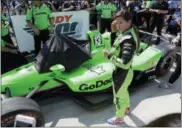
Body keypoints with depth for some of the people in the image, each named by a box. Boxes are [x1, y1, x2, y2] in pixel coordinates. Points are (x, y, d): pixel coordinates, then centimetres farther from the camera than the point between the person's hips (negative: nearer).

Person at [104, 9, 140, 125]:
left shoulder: (128, 40, -32)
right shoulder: (125, 32, -4)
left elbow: (124, 64, -37)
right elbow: (115, 46, 7)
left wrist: (109, 56, -26)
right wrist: (114, 31, -6)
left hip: (122, 74, -9)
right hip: (123, 72, 9)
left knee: (119, 96, 15)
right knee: (123, 91, 32)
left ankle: (119, 118, 41)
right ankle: (127, 108, 58)